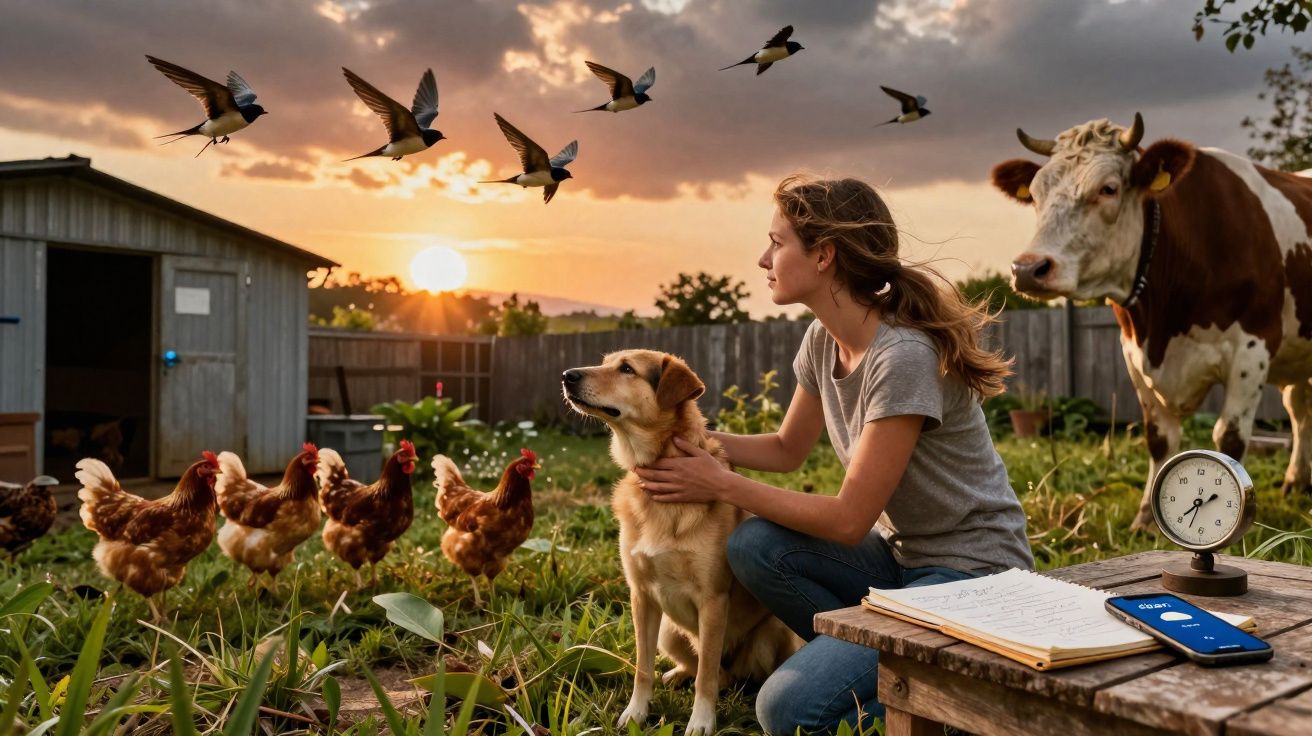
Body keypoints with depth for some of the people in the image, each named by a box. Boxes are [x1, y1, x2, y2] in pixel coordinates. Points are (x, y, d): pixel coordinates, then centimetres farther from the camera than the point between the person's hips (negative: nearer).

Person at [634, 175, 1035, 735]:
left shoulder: (903, 356, -26)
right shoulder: (823, 340, 0)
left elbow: (849, 518, -22)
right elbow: (787, 449, 14)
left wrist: (722, 485, -15)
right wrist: (688, 435, 0)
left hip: (973, 572, -8)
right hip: (900, 551, 8)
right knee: (753, 546, -14)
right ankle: (884, 669, 3)